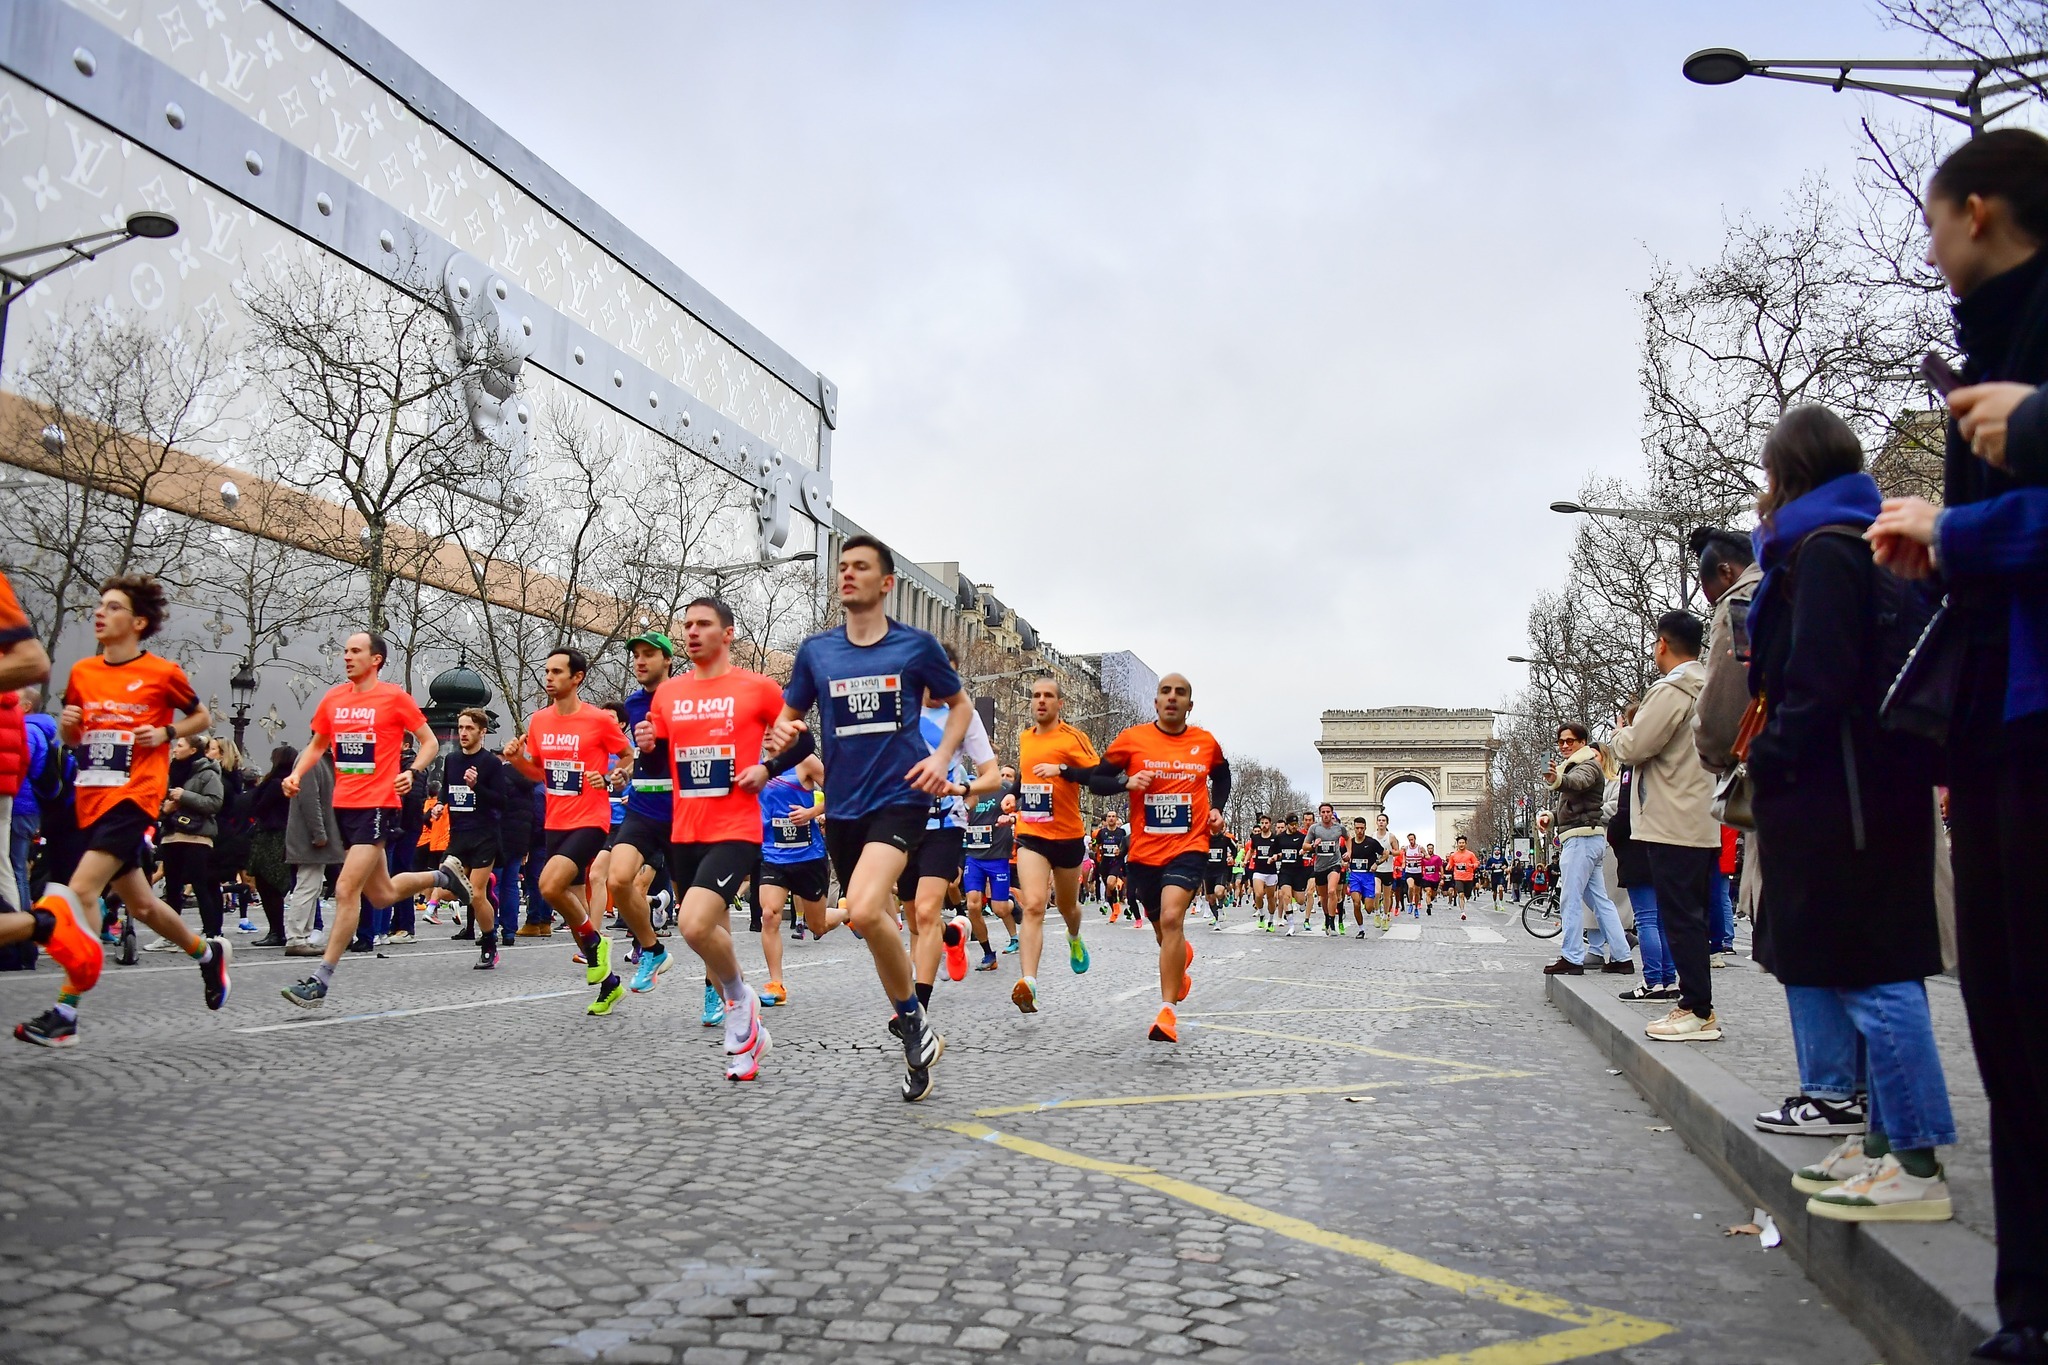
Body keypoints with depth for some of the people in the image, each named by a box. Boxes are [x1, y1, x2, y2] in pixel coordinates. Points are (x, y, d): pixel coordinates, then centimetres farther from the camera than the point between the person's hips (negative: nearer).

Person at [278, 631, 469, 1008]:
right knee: (381, 895, 14)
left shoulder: (394, 697, -5)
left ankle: (320, 980, -8)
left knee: (346, 890, -13)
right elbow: (317, 745, 22)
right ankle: (443, 875, 39)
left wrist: (412, 772, -16)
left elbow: (430, 742, 1)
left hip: (378, 806, -7)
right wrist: (296, 775, 5)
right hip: (343, 805, 7)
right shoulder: (333, 698, 10)